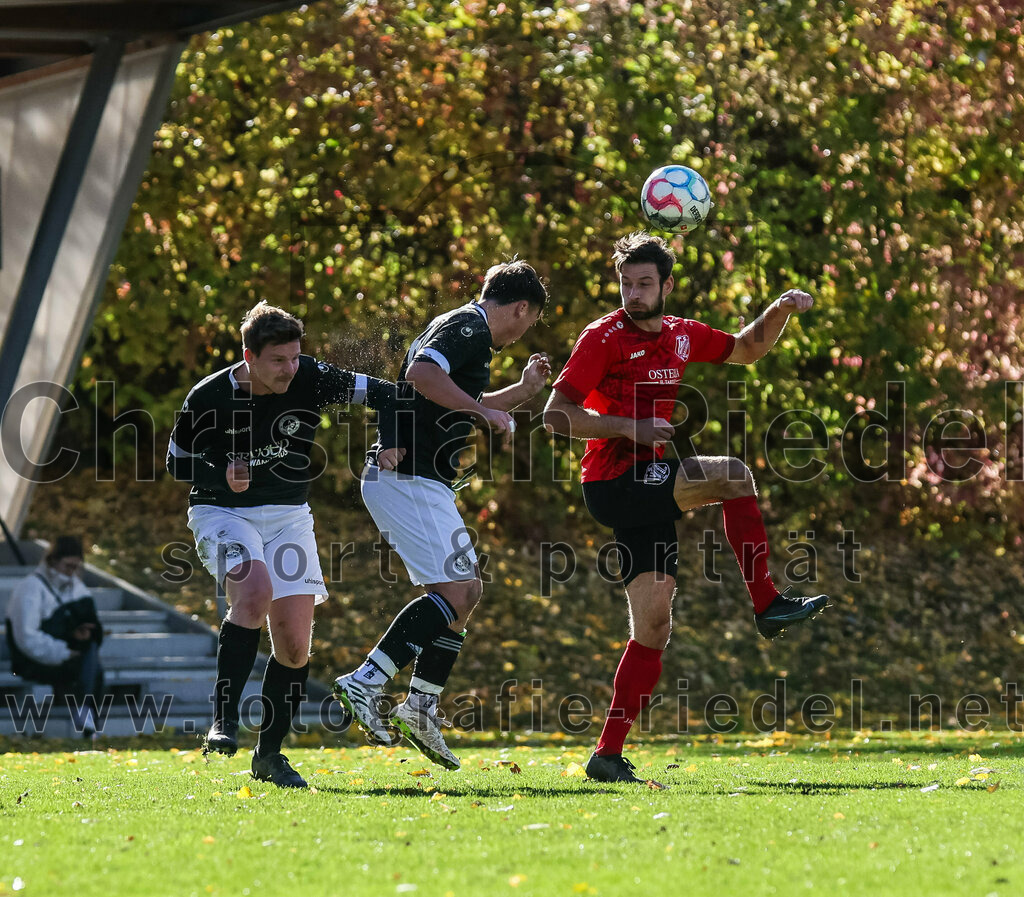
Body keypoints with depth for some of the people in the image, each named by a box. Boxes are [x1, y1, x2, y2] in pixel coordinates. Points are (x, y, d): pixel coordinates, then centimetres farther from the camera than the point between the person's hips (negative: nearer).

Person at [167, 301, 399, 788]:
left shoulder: (309, 379, -13)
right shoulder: (207, 398, -17)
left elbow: (382, 394, -3)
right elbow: (177, 463, -3)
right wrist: (222, 473, -21)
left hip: (288, 516, 3)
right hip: (221, 512, -3)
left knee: (295, 646, -4)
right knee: (255, 592, -33)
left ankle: (269, 753, 13)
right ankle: (224, 720, -25)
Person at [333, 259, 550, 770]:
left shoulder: (462, 328, 23)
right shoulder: (469, 327, -9)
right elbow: (422, 373, -29)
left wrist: (523, 390, 33)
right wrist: (482, 410, -22)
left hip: (410, 480, 11)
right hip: (409, 479, -11)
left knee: (466, 590, 13)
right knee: (455, 591, -16)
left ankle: (420, 708, 12)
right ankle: (366, 682, -20)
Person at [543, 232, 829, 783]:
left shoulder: (680, 335, 13)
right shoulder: (605, 337, -7)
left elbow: (746, 349, 30)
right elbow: (556, 415, -11)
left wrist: (780, 311, 12)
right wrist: (628, 427, -20)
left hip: (646, 482, 7)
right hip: (612, 483, -7)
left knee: (653, 628, 2)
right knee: (732, 475, -19)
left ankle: (609, 755, 2)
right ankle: (768, 604, -11)